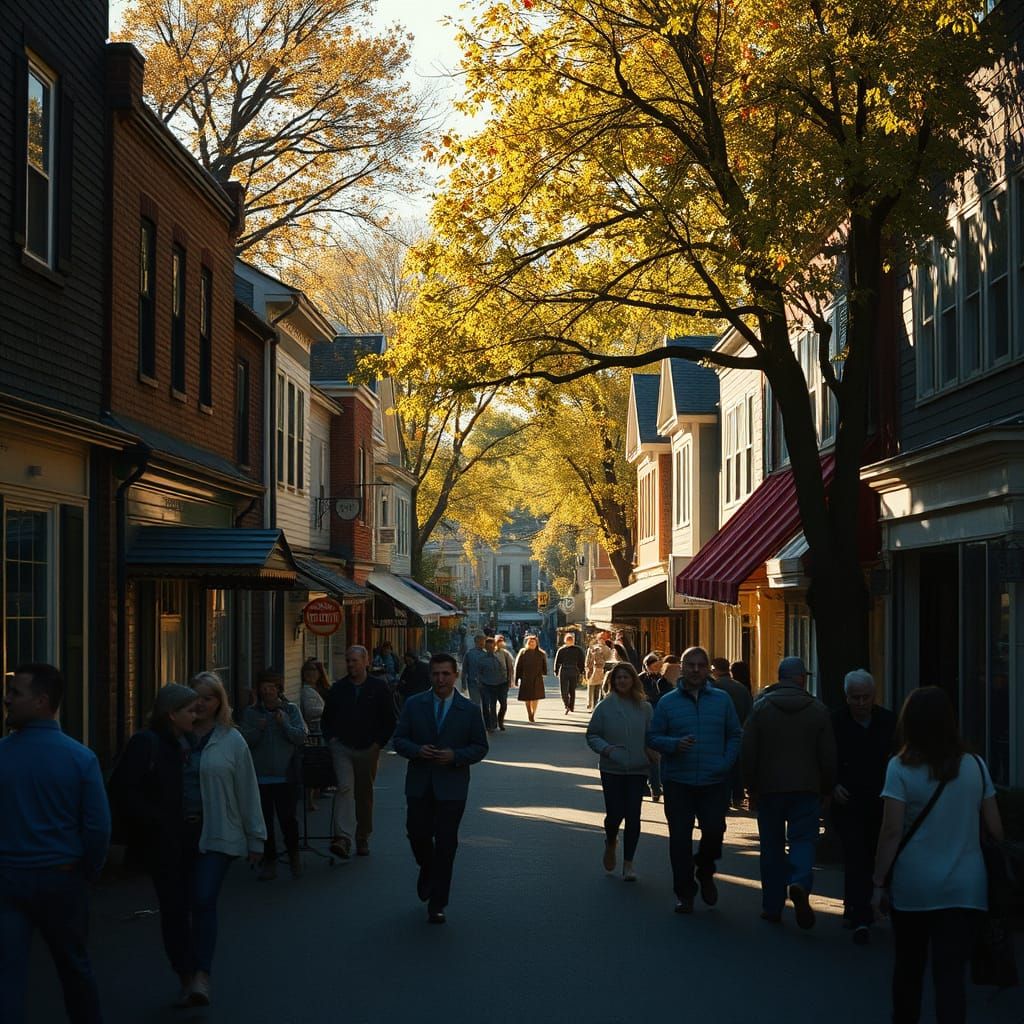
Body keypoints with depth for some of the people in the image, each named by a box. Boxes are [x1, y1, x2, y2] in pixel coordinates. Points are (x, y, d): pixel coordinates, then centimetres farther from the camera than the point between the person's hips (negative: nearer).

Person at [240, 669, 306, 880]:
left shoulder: (291, 710, 6)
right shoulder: (251, 713, 8)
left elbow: (301, 737, -2)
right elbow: (244, 741, 0)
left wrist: (285, 724, -15)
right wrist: (257, 730, -16)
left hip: (285, 776, -2)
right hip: (260, 776, 2)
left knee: (287, 818, -6)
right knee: (264, 821, 4)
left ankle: (293, 854, 18)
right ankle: (269, 862, 14)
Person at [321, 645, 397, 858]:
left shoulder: (379, 687, 1)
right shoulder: (338, 688, 6)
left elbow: (390, 719, 4)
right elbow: (327, 717, 17)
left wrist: (378, 743, -3)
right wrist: (331, 739, 3)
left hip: (368, 750, 0)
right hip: (342, 747, 0)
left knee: (364, 794, 10)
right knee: (345, 787, -18)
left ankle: (362, 839, 24)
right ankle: (342, 839, -28)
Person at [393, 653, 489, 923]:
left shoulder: (469, 711, -1)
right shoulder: (414, 705, 2)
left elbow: (480, 747, 2)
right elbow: (399, 739, 4)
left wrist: (455, 756, -15)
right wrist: (418, 750, -17)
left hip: (451, 786, -1)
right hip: (419, 783, 1)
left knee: (445, 844, 1)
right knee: (418, 834, 4)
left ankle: (437, 904, 10)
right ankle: (427, 871, 39)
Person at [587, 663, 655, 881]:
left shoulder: (645, 708, 3)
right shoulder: (604, 707, -2)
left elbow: (651, 736, 10)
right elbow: (592, 735, 3)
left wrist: (651, 752, -9)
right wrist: (605, 748, -14)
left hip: (638, 771, 1)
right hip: (612, 770, -1)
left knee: (633, 816, -1)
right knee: (615, 814, -4)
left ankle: (628, 863, 11)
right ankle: (610, 843, 31)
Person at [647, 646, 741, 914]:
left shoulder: (722, 699, 7)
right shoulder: (667, 702, 4)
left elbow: (734, 735, 12)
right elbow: (653, 738, 5)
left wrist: (726, 763, -4)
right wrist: (675, 744, -14)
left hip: (714, 782, 0)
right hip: (678, 782, 0)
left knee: (714, 830, -7)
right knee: (680, 837, 2)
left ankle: (705, 872, 24)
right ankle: (684, 892, 14)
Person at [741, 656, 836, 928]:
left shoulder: (761, 707, 0)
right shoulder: (818, 710, 1)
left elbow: (747, 752, 0)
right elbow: (828, 756, 3)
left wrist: (751, 789, 9)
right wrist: (826, 790, 13)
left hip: (769, 788, 1)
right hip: (806, 789, -1)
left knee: (772, 845, 9)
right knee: (803, 839, 2)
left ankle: (772, 907, 12)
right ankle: (800, 884, -27)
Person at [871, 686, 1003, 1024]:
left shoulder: (901, 768, -8)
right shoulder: (975, 767, 0)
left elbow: (891, 832, -10)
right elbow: (994, 828, 4)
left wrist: (879, 883, -3)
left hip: (913, 887, -1)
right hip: (966, 888, 1)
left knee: (908, 968, 17)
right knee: (951, 976, 0)